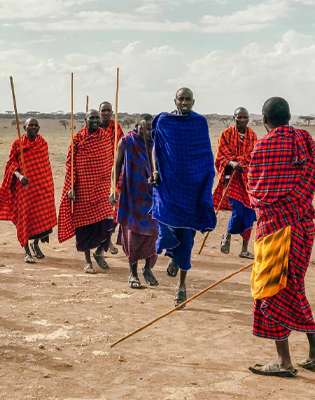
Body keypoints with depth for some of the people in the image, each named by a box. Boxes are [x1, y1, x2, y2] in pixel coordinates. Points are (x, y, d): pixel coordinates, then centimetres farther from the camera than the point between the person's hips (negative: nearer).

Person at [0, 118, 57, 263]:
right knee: (25, 216, -2)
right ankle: (27, 252, 6)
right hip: (25, 185, -3)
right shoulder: (17, 144, -2)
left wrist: (48, 183, 15)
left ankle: (36, 244, 28)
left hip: (42, 185, 3)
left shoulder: (43, 143, 7)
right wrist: (19, 176, -20)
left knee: (42, 215, 3)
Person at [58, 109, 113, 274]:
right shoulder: (78, 138, 0)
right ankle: (87, 261, 16)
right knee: (85, 223, 3)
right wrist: (70, 188, -8)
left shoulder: (106, 138, 8)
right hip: (83, 188, -2)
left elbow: (111, 163, 13)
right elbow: (70, 164, -1)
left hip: (102, 187, 2)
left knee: (107, 221, -7)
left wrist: (112, 186, 10)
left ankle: (99, 252, 19)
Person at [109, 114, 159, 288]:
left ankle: (148, 269, 18)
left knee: (152, 231, 0)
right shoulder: (126, 142, -3)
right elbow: (117, 166, 3)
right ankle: (133, 273, 12)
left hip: (152, 194, 2)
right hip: (132, 194, -2)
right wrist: (114, 189, -3)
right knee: (133, 232, 0)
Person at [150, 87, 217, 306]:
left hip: (193, 187, 0)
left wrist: (208, 180, 2)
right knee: (167, 235, -10)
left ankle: (182, 282, 16)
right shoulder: (163, 121, 2)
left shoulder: (200, 123, 3)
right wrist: (155, 171, -8)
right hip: (168, 185, 0)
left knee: (187, 237, 3)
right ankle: (174, 253, 27)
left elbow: (206, 156, 8)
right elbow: (156, 148, 8)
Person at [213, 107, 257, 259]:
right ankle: (227, 237, 16)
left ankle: (245, 249, 10)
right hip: (232, 176, -4)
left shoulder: (252, 135, 11)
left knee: (249, 213, 0)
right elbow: (221, 157, -5)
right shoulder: (226, 135, -1)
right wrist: (232, 163, -22)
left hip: (248, 178, 4)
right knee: (238, 212, -14)